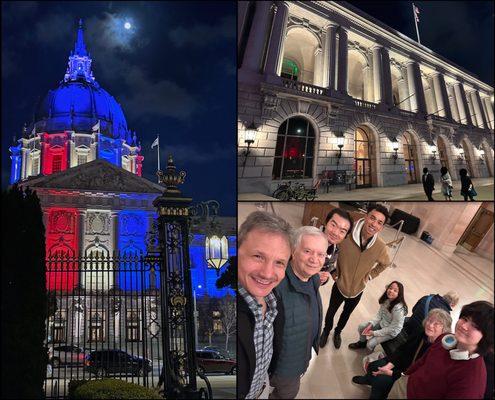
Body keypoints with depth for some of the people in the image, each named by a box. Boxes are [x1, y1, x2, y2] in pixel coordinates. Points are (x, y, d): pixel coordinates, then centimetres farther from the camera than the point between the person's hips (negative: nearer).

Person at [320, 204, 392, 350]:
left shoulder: (381, 247, -24)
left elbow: (385, 264, 1)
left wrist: (370, 275, -3)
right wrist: (333, 271, -11)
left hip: (357, 290, 2)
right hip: (340, 285, -2)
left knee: (346, 314, 30)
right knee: (331, 312, 26)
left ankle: (338, 332, 59)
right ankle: (326, 330, 56)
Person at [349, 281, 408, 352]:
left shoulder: (399, 309, -36)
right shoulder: (386, 299, -16)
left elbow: (393, 329, -27)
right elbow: (379, 314, -1)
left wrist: (374, 333, -24)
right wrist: (371, 324, -16)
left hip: (391, 332, -6)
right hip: (382, 323, 6)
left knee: (370, 344, -14)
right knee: (361, 327, 2)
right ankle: (362, 342, 34)